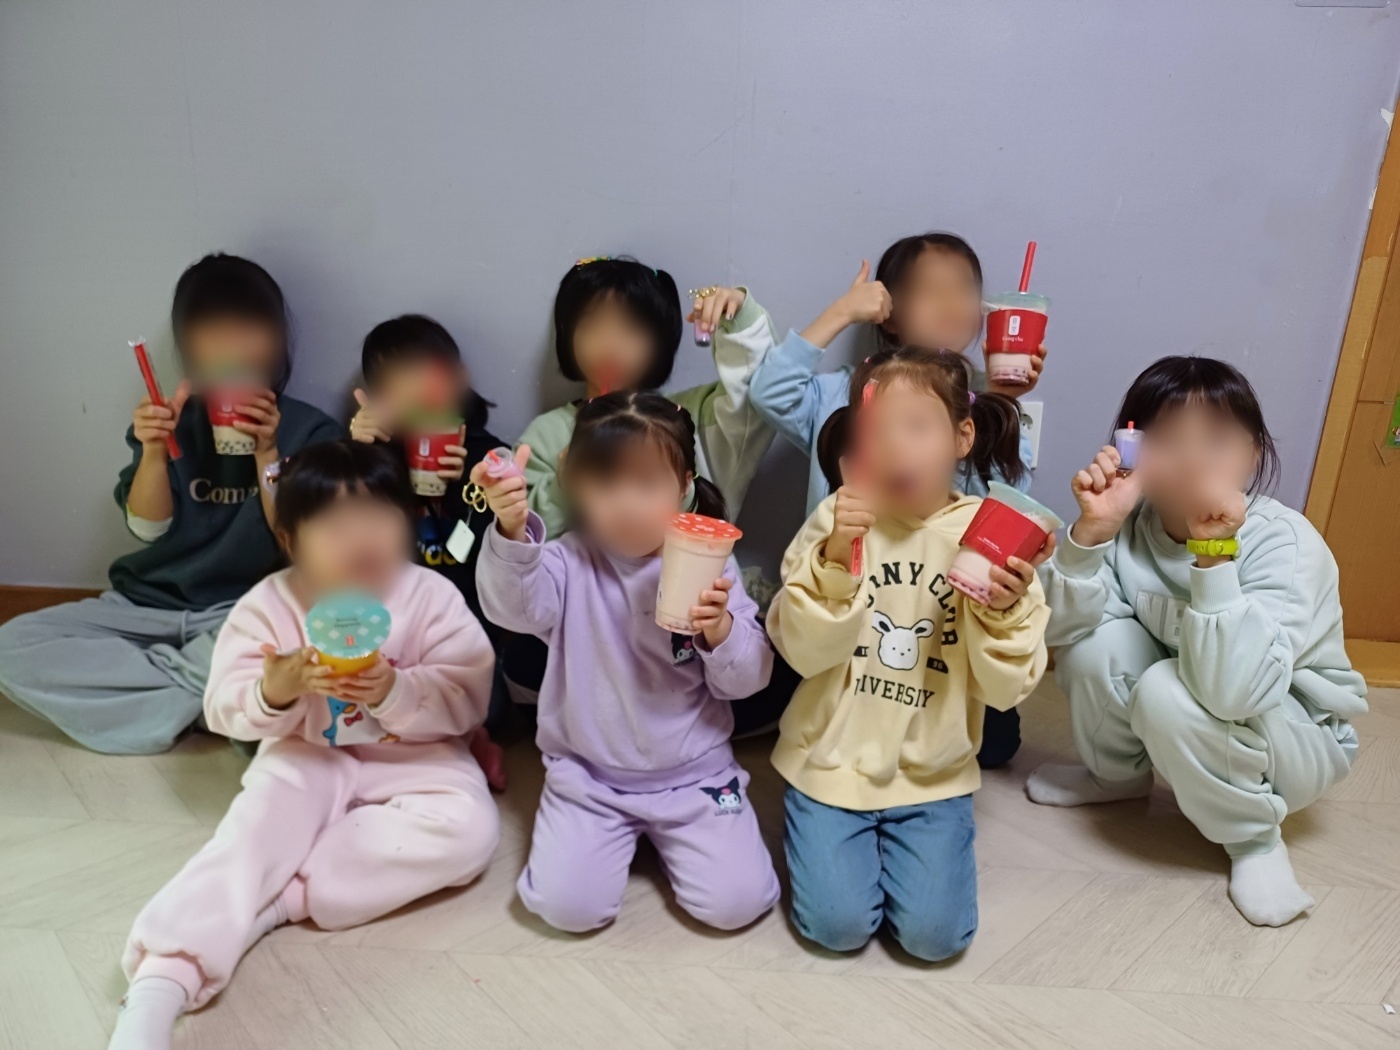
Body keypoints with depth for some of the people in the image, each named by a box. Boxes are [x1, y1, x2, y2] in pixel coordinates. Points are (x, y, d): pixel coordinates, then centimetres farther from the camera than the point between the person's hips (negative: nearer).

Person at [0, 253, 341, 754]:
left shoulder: (310, 430, -5)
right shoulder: (172, 420, 3)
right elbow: (146, 528, -4)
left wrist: (266, 452, -23)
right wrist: (153, 452, -20)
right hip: (149, 605, 4)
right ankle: (215, 697, -16)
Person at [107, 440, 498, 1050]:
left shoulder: (432, 595, -10)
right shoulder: (268, 603, -7)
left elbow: (468, 698, -13)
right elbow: (226, 711, -10)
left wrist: (395, 692, -32)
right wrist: (275, 691, -34)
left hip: (412, 760, 0)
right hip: (306, 761, 1)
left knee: (468, 828, -28)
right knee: (253, 832, -29)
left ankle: (280, 897, -25)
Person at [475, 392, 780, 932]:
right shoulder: (569, 563, -11)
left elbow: (747, 680, -8)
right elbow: (513, 607, -32)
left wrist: (720, 630, -30)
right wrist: (512, 532, -51)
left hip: (694, 772, 1)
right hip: (589, 774, 0)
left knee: (736, 902, -8)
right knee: (569, 906, -11)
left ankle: (664, 831, 23)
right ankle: (623, 830, 21)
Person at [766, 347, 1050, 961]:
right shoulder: (837, 519, -9)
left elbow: (1005, 689, -8)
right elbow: (801, 651, -15)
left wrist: (1004, 613, -27)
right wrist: (833, 562, -29)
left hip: (933, 773, 1)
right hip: (833, 759, 0)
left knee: (935, 934, -7)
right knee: (838, 924, -8)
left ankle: (892, 835, 22)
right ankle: (817, 825, 22)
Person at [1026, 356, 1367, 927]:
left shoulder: (1285, 544, -29)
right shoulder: (1131, 523, -16)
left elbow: (1230, 692, -41)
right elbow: (1060, 629, -23)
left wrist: (1215, 553, -45)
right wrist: (1091, 530, -35)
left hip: (1300, 736, -4)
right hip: (1188, 717, 5)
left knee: (1166, 692, -33)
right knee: (1095, 643, -21)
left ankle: (1256, 837, -3)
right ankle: (1117, 773, 11)